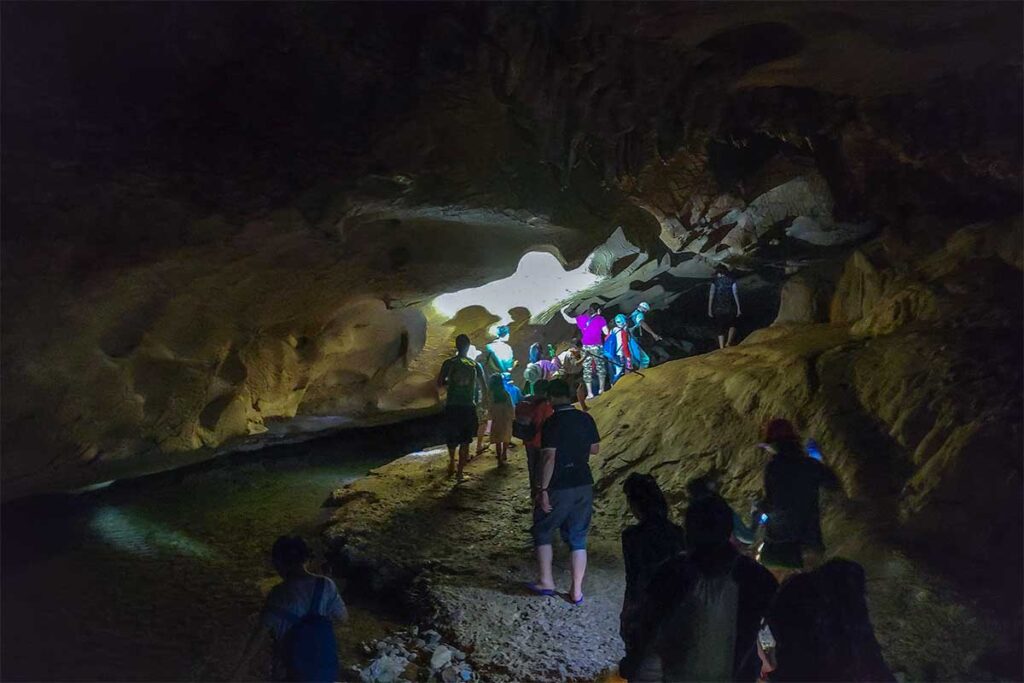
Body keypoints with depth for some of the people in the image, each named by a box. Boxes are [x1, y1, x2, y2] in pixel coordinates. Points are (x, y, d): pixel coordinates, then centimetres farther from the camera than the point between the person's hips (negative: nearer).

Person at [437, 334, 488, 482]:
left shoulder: (449, 363, -1)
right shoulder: (475, 365, 3)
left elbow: (439, 383, -3)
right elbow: (484, 387, 4)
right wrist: (485, 401, 20)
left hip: (452, 406, 0)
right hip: (469, 407, 0)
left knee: (451, 436, 20)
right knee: (465, 441, 4)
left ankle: (452, 463, 33)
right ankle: (459, 472, 0)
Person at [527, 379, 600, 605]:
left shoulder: (552, 423, -15)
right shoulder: (586, 419, 1)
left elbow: (549, 458, -21)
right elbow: (595, 449, 12)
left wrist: (542, 489, -17)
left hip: (558, 487, -5)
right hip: (584, 485, 5)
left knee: (542, 531, 15)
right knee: (578, 538, 12)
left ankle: (546, 582, 15)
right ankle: (576, 591, 14)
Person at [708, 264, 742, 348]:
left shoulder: (714, 281, -2)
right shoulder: (731, 281, -1)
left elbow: (711, 296, -4)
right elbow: (735, 294, -5)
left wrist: (709, 310, 1)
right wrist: (738, 309, -2)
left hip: (718, 309, 0)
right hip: (730, 309, 0)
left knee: (720, 329, 10)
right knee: (732, 326, 19)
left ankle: (722, 348, 4)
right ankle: (729, 342, 0)